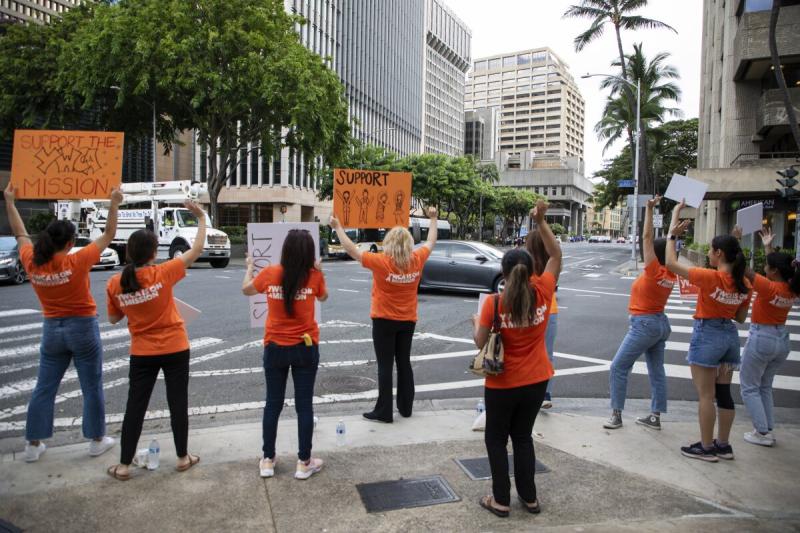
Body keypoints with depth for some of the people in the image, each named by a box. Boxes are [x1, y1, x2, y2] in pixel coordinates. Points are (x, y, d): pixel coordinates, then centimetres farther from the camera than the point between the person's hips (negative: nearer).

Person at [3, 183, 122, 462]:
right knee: (92, 388, 7)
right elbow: (108, 235, -11)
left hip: (52, 330, 5)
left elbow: (20, 234, 12)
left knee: (44, 388, 14)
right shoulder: (77, 262, -19)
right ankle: (97, 440, 17)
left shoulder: (32, 263, -6)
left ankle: (33, 444, 22)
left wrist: (10, 202, 22)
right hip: (82, 328, -4)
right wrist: (114, 204, -6)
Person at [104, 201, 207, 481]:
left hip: (142, 353, 3)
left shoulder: (115, 283, -6)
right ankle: (183, 458, 22)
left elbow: (113, 318, 8)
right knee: (178, 402, 10)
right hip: (175, 349, -2)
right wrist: (202, 219, 0)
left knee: (135, 406, 12)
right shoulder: (162, 273, -16)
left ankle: (124, 465, 19)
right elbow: (197, 250, -8)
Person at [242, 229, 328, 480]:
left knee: (273, 404, 14)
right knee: (304, 404, 8)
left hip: (275, 348, 1)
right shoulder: (314, 276, -11)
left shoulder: (269, 273, -9)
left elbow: (246, 289, 13)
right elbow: (323, 297, 11)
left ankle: (267, 461, 24)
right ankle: (304, 463, 17)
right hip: (305, 349, -1)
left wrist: (250, 267, 29)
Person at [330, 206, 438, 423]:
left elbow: (352, 250, -12)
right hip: (408, 320, 5)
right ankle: (406, 407, 25)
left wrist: (338, 227, -1)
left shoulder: (381, 262, -18)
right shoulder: (417, 260, -6)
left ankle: (384, 411, 7)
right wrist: (433, 219, 26)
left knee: (385, 366, 2)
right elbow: (431, 242, 12)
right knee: (404, 363, 15)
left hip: (384, 321, -4)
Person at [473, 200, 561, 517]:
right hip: (536, 381, 4)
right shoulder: (543, 293, -12)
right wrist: (541, 221, -1)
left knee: (496, 439, 15)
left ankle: (501, 500, 21)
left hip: (502, 384, -3)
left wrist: (476, 322, 7)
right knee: (523, 437, 21)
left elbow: (481, 343, -13)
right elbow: (556, 255, 2)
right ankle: (529, 497, 30)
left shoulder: (494, 303, -19)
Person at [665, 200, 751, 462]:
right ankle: (723, 445, 24)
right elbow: (741, 317, 11)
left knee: (706, 394, 2)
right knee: (723, 392, 15)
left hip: (707, 335, -7)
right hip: (730, 336, 7)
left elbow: (671, 264, -16)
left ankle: (707, 447, 10)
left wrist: (672, 234, -9)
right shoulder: (744, 284, 2)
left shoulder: (710, 277, -20)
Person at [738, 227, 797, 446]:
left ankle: (763, 433, 5)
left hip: (761, 338, -7)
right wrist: (768, 247, 22)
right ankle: (768, 429, 20)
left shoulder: (769, 288, -22)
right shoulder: (793, 289, -2)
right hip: (782, 339, 7)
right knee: (765, 386, 20)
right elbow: (778, 265, 16)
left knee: (749, 387, 6)